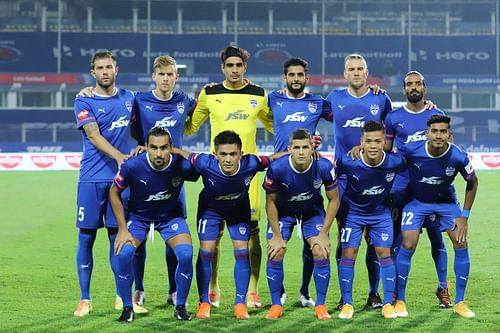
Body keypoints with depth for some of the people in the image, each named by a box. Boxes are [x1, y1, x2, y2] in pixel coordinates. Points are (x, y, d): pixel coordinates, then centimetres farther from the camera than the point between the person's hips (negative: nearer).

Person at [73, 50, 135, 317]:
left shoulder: (128, 98, 10)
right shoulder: (84, 102, -2)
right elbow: (93, 135, -15)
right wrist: (119, 156, -29)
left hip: (120, 178, 2)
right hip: (92, 178, -2)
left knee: (118, 236, 5)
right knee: (86, 237, 0)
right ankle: (85, 299, 7)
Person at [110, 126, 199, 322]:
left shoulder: (182, 166, -28)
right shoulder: (132, 166, -29)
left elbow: (197, 175, -3)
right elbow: (114, 192, -12)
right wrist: (123, 229, -12)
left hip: (171, 216, 1)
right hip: (138, 216, 0)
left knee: (185, 254, -21)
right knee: (124, 253, -23)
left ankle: (180, 307, 2)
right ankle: (127, 308, -1)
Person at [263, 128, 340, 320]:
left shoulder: (324, 167, -28)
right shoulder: (276, 168, -30)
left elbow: (334, 200, -13)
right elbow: (270, 202, -15)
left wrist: (324, 233, -15)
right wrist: (277, 236, -15)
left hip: (313, 211, 0)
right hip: (283, 212, 0)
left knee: (321, 253, -14)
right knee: (275, 254, -13)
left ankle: (320, 305, 0)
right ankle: (276, 305, 3)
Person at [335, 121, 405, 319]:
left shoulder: (395, 162, -24)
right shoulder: (348, 162, -28)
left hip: (381, 212, 1)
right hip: (353, 211, -1)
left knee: (384, 253, -3)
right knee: (348, 253, -4)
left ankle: (388, 304, 6)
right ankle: (347, 304, 7)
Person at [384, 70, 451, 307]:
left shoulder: (437, 116, 6)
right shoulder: (394, 117, 5)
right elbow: (385, 151, 11)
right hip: (401, 186, 0)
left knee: (436, 237, 2)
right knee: (397, 239, 1)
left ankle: (443, 288, 11)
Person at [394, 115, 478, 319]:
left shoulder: (458, 157, -25)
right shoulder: (412, 151, -29)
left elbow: (472, 183, -6)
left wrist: (465, 215, -6)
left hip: (446, 202, 1)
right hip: (417, 201, -1)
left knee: (461, 243, -9)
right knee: (408, 245, -12)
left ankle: (460, 302, 4)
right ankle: (400, 300, 5)